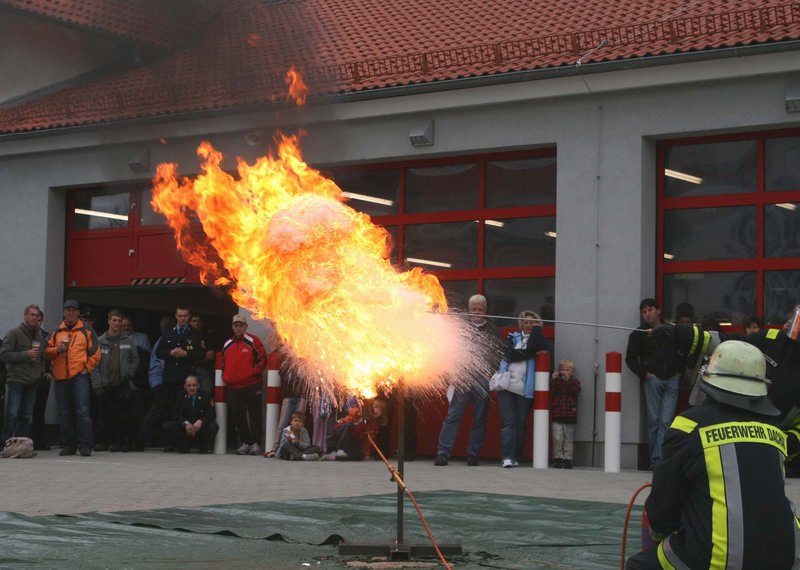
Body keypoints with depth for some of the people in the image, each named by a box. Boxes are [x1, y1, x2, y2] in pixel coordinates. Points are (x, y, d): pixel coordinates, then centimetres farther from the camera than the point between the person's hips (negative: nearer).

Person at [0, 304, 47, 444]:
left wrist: (41, 371, 11)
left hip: (33, 381, 6)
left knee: (27, 416, 5)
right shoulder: (15, 333, -2)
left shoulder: (40, 336, 17)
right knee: (12, 414, -11)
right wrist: (26, 354, -15)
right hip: (16, 379, -6)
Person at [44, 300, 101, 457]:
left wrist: (87, 368, -6)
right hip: (60, 377, 4)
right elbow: (47, 353, 13)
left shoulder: (87, 331, 7)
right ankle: (69, 445, 12)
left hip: (80, 376, -4)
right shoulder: (56, 332, 16)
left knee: (83, 411, -10)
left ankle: (85, 445, -9)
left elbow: (95, 353, 4)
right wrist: (57, 350, -6)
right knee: (64, 413, 6)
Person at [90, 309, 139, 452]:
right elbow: (94, 364, 3)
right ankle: (103, 442, 9)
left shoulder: (128, 341, 9)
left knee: (122, 416, -4)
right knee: (104, 416, 0)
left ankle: (118, 442, 2)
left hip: (123, 385, 0)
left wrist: (128, 374, -4)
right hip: (105, 385, 0)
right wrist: (97, 384, -5)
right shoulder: (100, 341, 6)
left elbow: (135, 360, 11)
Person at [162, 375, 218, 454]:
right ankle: (184, 445, 0)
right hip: (185, 428, 2)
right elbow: (176, 414, -7)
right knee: (167, 426, -21)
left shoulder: (205, 396, -7)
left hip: (201, 428, -2)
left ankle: (202, 446, -4)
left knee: (213, 426, -32)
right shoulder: (181, 397, -1)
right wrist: (186, 423, -27)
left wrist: (200, 421, -34)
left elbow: (211, 414, -14)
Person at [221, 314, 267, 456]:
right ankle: (245, 442, 15)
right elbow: (224, 363, 24)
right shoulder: (227, 345, 14)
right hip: (233, 387, 5)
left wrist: (254, 372, -10)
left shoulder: (253, 341, -1)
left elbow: (262, 359, -3)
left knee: (255, 415, -2)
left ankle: (255, 443, 2)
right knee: (237, 416, 4)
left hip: (252, 385, -5)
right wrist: (225, 376, 11)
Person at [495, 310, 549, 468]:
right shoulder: (512, 338, 14)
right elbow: (510, 354, -5)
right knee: (508, 422, -8)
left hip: (525, 389, 0)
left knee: (521, 424, 1)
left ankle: (516, 458, 6)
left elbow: (532, 346, -11)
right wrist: (530, 353, -11)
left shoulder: (539, 340, 12)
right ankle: (507, 457, -15)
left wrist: (537, 330, 2)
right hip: (507, 385, 0)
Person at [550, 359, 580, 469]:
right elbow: (551, 393, -6)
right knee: (557, 439, -5)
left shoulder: (574, 382, 8)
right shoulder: (556, 382, 10)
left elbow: (576, 390, -13)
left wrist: (568, 379, -21)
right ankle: (558, 459, 2)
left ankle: (567, 459, 10)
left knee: (568, 440, 5)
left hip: (570, 416, 0)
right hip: (557, 416, 0)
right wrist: (554, 380, -13)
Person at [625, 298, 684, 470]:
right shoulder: (639, 334, 7)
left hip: (671, 380, 1)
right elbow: (630, 358, 6)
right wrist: (644, 373, -5)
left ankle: (657, 460, -11)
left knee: (666, 421, -7)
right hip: (652, 380, -1)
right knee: (654, 420, -2)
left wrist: (679, 371, 10)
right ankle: (656, 460, 2)